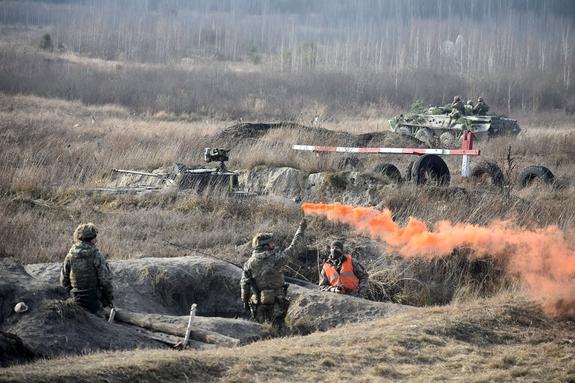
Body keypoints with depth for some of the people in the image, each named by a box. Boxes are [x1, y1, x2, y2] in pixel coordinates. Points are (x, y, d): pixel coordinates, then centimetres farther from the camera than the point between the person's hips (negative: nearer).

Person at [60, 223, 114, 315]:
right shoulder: (96, 256, -14)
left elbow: (63, 280, 6)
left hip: (76, 298, 4)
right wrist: (110, 298, -1)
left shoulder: (70, 256, 0)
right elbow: (105, 280, -13)